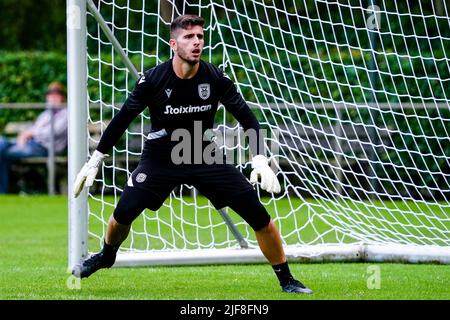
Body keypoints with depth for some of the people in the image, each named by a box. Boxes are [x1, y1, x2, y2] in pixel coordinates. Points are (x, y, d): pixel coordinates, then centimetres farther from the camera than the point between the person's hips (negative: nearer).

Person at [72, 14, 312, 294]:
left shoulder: (216, 78, -15)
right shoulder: (152, 80, -16)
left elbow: (248, 119, -7)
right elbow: (122, 120, -5)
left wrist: (260, 161, -20)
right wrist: (94, 163, -3)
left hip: (206, 157, 1)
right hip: (159, 158, -1)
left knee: (259, 215, -11)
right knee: (123, 213, -14)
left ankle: (286, 280, 5)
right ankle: (106, 256, 22)